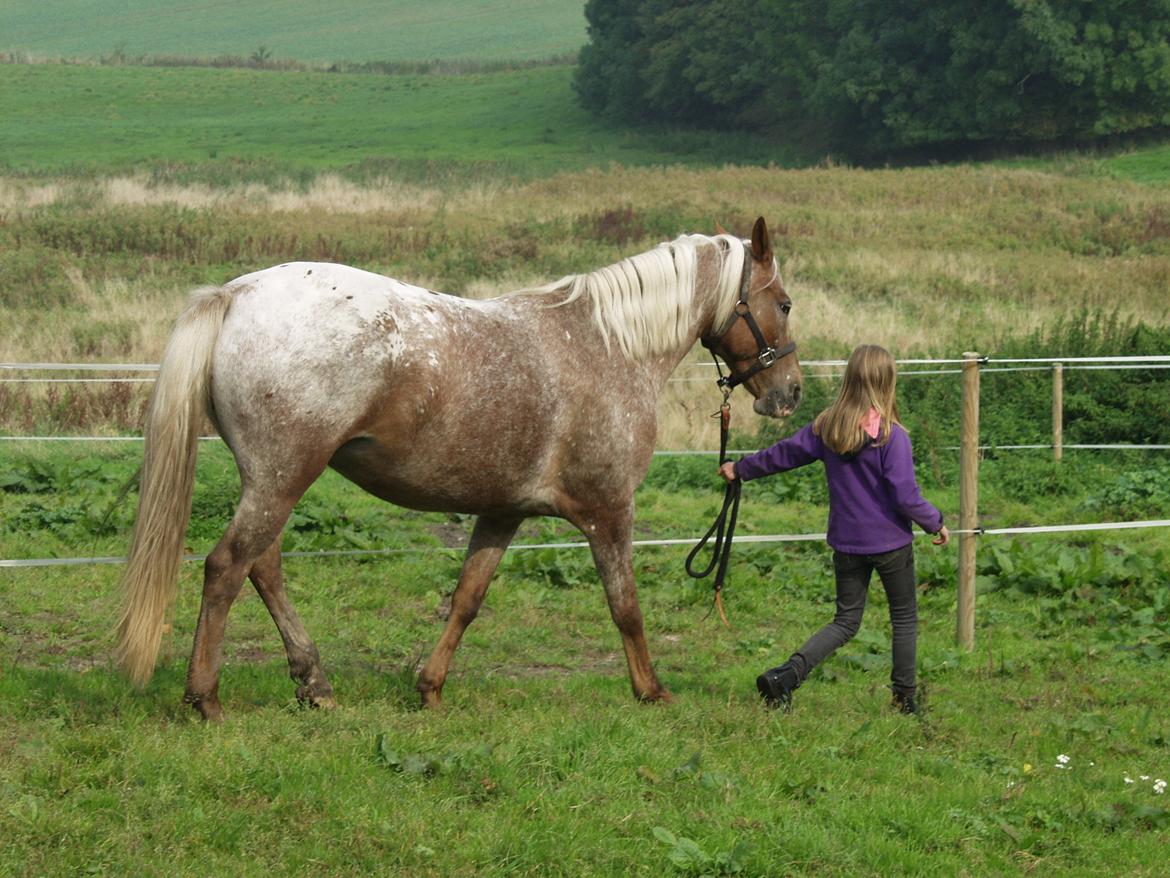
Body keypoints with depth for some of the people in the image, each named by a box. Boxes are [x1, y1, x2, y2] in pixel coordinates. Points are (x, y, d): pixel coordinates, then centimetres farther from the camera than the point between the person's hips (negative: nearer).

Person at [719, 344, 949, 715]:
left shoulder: (826, 427, -2)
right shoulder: (891, 436, -17)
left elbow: (784, 453, 10)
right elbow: (906, 496, -18)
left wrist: (741, 468, 26)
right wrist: (935, 523, 0)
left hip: (846, 542, 5)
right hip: (891, 542, -4)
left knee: (845, 622, 11)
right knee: (905, 618, 13)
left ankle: (787, 674, -7)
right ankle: (905, 697, 15)